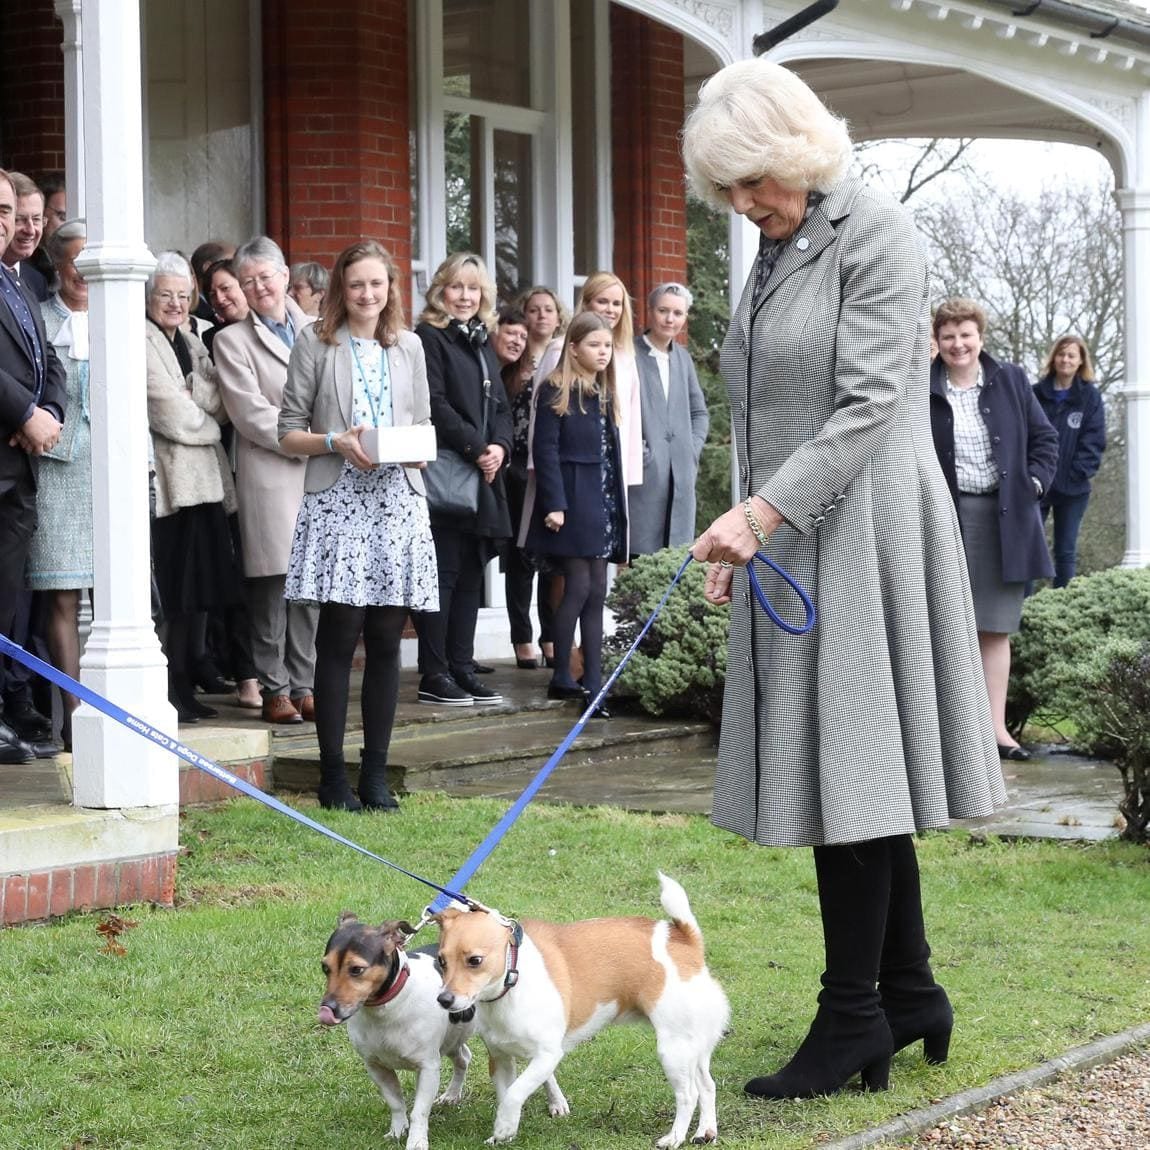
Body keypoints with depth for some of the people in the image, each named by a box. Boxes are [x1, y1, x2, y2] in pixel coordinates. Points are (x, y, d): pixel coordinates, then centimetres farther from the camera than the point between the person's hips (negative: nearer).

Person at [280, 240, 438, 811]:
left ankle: (376, 774, 9)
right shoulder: (315, 343, 5)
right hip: (338, 500, -4)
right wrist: (337, 442, -14)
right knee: (339, 638, -6)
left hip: (398, 500, 4)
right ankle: (333, 775, 0)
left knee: (386, 640, 2)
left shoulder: (408, 347, 16)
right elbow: (288, 432, 3)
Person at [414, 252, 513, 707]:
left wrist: (500, 447, -3)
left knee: (470, 575, 9)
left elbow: (500, 407, 16)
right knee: (443, 572, -7)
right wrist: (476, 448, -16)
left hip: (482, 478, 8)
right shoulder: (429, 338, -5)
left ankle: (462, 669, 13)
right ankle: (434, 676, -4)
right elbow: (435, 404, -14)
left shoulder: (482, 345, 19)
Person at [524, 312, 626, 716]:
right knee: (578, 587, -7)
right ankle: (562, 678, 2)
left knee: (596, 592, 4)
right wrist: (554, 504, -17)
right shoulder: (556, 393, -6)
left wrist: (618, 509, 13)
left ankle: (593, 682, 4)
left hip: (601, 504, 7)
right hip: (571, 501, -7)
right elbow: (545, 450, -11)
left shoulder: (605, 394, 16)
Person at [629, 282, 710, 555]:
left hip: (681, 477, 6)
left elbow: (699, 412, 25)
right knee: (640, 558, -9)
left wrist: (692, 450, 10)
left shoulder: (683, 357, 18)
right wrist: (633, 452, -12)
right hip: (643, 474, -6)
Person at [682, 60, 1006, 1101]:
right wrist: (742, 535, 14)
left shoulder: (875, 235, -10)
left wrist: (760, 511, -23)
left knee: (850, 773, -6)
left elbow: (869, 406, -18)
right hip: (792, 544, 8)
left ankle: (853, 1016, -1)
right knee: (852, 777, 10)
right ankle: (909, 995, 18)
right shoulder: (778, 251, 15)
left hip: (861, 534, -8)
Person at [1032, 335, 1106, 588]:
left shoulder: (1090, 398, 2)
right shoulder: (1036, 394, 4)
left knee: (1066, 552, 5)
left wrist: (1078, 472, -11)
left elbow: (1094, 442, -1)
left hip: (1072, 488, -1)